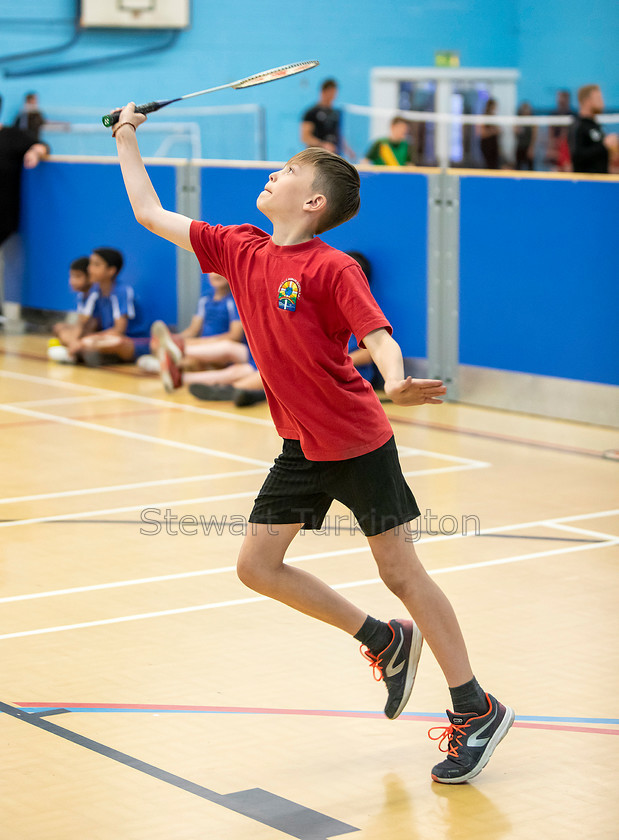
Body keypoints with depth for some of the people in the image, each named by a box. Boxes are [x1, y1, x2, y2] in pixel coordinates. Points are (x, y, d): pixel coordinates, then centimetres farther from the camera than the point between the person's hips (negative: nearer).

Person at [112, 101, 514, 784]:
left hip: (358, 442, -7)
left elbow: (379, 337, -26)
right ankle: (386, 642, 22)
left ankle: (476, 710, 11)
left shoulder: (331, 269, -17)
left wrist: (394, 383, -46)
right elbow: (151, 214, 10)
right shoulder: (240, 249, 2)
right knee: (256, 565, 5)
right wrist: (126, 138, 13)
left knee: (400, 572, -2)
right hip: (301, 446, 7)